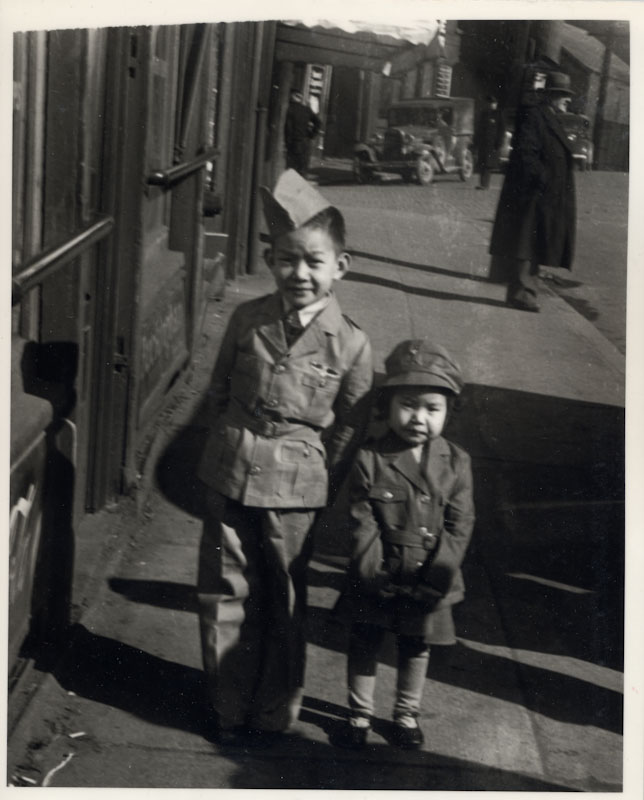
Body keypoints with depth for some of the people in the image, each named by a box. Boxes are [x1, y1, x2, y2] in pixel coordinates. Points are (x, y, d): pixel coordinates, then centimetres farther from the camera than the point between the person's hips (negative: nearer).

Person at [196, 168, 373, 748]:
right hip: (229, 478, 3)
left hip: (294, 487, -2)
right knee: (226, 593, 11)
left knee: (284, 602, 11)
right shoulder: (247, 320, -3)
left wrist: (323, 493, -3)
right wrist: (233, 443, 9)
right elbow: (219, 389, 10)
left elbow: (348, 430, -4)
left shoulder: (349, 345, -10)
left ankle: (273, 713, 30)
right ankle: (231, 708, 29)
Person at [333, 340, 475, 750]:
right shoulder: (370, 459, -13)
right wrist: (375, 574, -18)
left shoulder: (456, 463, -7)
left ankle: (407, 714, 41)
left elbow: (459, 527, -8)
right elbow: (362, 524, -13)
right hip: (376, 584, -1)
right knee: (364, 647, 15)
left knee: (416, 649, 20)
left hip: (427, 588, 2)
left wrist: (435, 578, -15)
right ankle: (360, 713, 35)